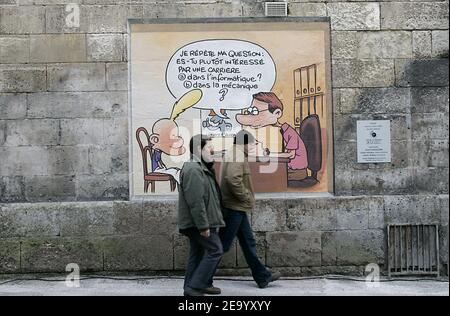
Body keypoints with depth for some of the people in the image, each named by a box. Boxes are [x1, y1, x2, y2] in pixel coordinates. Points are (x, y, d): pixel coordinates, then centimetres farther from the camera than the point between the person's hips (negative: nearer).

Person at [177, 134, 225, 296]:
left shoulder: (202, 168, 17)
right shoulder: (193, 170, -18)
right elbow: (196, 201, -24)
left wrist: (206, 223, 23)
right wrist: (203, 225, -23)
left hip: (196, 224, 11)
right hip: (198, 222, -11)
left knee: (198, 254, 14)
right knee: (215, 250, -8)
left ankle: (191, 288, 23)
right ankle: (194, 287, -4)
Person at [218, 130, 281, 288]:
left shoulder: (236, 156, 17)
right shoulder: (237, 157, -15)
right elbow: (233, 179, -29)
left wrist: (247, 199, 13)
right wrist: (246, 197, -17)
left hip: (238, 208, 11)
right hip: (234, 208, -11)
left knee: (249, 243, 14)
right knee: (223, 245, -3)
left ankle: (262, 276, 21)